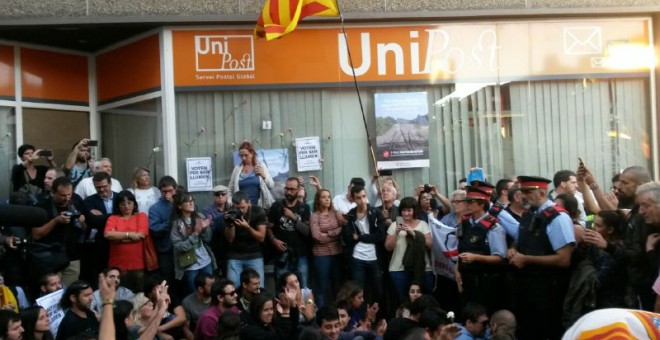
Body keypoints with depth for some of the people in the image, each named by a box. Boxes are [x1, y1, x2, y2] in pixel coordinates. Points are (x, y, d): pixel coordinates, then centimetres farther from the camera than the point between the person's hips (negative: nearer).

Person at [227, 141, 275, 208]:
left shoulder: (261, 166, 2)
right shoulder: (237, 169, 4)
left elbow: (272, 186, 1)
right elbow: (230, 189, 10)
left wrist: (263, 175, -13)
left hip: (260, 206, -1)